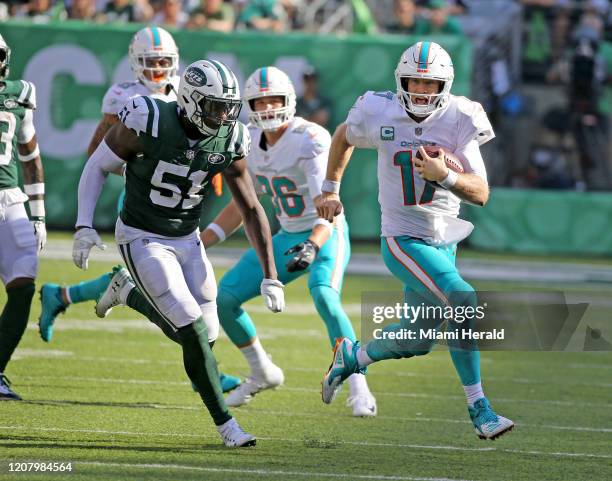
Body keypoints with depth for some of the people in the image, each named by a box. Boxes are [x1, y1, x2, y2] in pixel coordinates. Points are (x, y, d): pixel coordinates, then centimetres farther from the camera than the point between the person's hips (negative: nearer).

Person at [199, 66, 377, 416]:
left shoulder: (310, 141, -23)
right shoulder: (252, 143, 1)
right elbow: (241, 206, 13)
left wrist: (312, 246, -47)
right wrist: (198, 243, 8)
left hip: (325, 235, -7)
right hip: (288, 238, 7)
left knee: (324, 299, -34)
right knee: (225, 297, 0)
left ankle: (359, 390, -26)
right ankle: (263, 373, 21)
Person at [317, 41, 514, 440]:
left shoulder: (459, 121, -11)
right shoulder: (380, 115, -11)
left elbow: (481, 194, -13)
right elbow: (344, 137, 13)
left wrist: (446, 176, -31)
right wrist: (331, 190, 18)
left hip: (444, 241, 4)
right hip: (403, 240, -4)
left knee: (417, 339, 15)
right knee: (465, 305, -23)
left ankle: (353, 357, 44)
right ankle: (478, 408, -15)